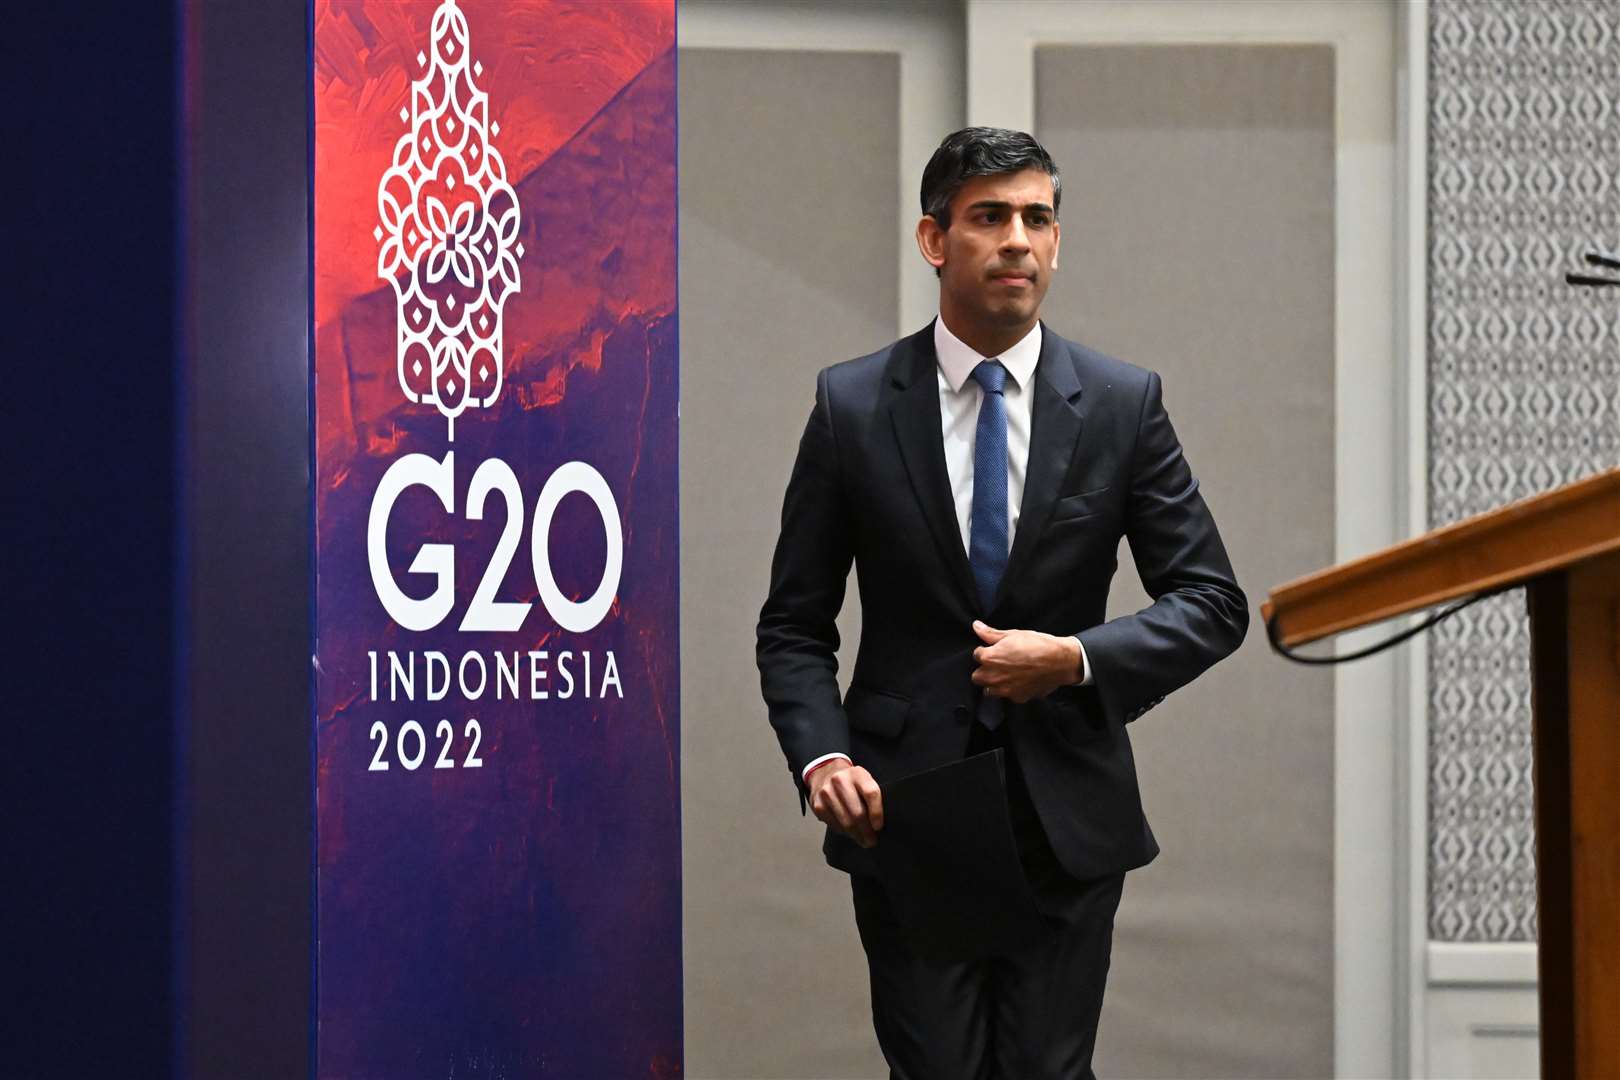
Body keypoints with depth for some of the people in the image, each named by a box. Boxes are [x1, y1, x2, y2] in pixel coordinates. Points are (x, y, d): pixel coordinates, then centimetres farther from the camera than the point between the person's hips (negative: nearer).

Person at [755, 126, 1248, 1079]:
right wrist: (822, 758, -13)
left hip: (1068, 818, 1)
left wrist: (1077, 659, -12)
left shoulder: (1124, 403, 2)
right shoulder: (853, 406, 0)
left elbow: (1214, 604, 3)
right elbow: (794, 626, 4)